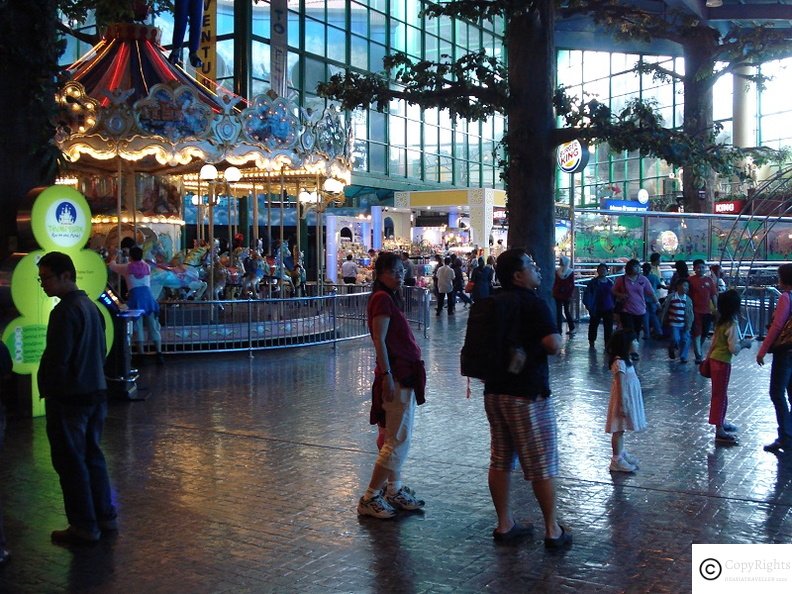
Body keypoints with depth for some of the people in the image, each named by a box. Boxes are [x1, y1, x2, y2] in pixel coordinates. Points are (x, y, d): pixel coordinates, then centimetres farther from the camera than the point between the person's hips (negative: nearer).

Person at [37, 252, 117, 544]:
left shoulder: (65, 311, -17)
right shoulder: (91, 306, 9)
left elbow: (56, 359, -19)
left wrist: (46, 389, -6)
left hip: (68, 398, -9)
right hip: (96, 392, 9)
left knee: (71, 462, 1)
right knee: (92, 455, 16)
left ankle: (84, 526, 7)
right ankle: (105, 516, 22)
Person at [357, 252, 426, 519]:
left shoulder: (389, 298, 17)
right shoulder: (382, 298, -13)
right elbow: (380, 341, -20)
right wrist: (386, 375, -26)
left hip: (404, 374, 10)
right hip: (396, 375, -10)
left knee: (395, 437, 16)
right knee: (398, 440, -7)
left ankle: (394, 491, 25)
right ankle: (369, 498, -2)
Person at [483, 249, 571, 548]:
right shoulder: (533, 302, -14)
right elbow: (553, 345, -22)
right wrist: (554, 339, -1)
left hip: (494, 391, 7)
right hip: (528, 393, -7)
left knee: (500, 461, 13)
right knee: (541, 466, 3)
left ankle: (504, 524, 20)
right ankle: (552, 530, 12)